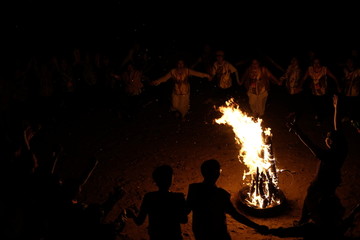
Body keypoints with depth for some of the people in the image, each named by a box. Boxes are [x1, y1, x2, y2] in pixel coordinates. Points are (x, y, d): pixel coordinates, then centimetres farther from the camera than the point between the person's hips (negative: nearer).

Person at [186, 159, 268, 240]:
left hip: (199, 231, 5)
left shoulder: (193, 188, -15)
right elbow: (235, 215, -25)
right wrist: (257, 227, -21)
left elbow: (187, 209, -3)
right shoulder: (220, 194, -27)